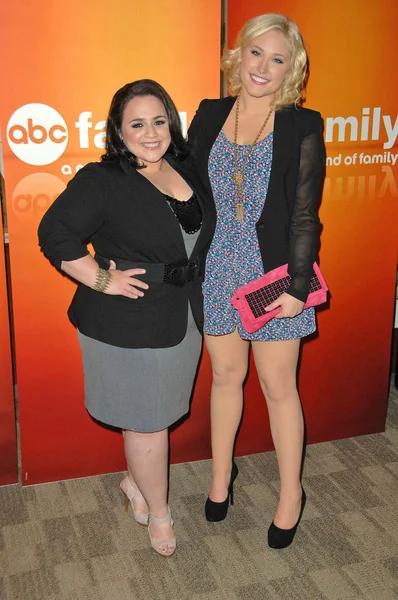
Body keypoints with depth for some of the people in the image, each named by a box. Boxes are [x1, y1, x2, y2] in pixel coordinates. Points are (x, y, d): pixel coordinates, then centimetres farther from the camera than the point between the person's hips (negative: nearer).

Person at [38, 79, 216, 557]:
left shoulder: (186, 171, 6)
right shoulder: (101, 181, -14)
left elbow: (201, 234, 22)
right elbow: (55, 234, -17)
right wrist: (102, 279, -19)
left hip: (183, 317, 6)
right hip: (128, 325, -6)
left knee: (155, 411, 19)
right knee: (147, 422, 5)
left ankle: (134, 481, 44)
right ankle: (157, 513, 26)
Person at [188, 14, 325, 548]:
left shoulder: (302, 127, -7)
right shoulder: (209, 115, 4)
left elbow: (305, 215, -9)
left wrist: (298, 285, -14)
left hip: (273, 272, -3)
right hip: (217, 268, 3)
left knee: (278, 387, 7)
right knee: (226, 374, 17)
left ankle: (291, 493, 28)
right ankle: (222, 473, 39)